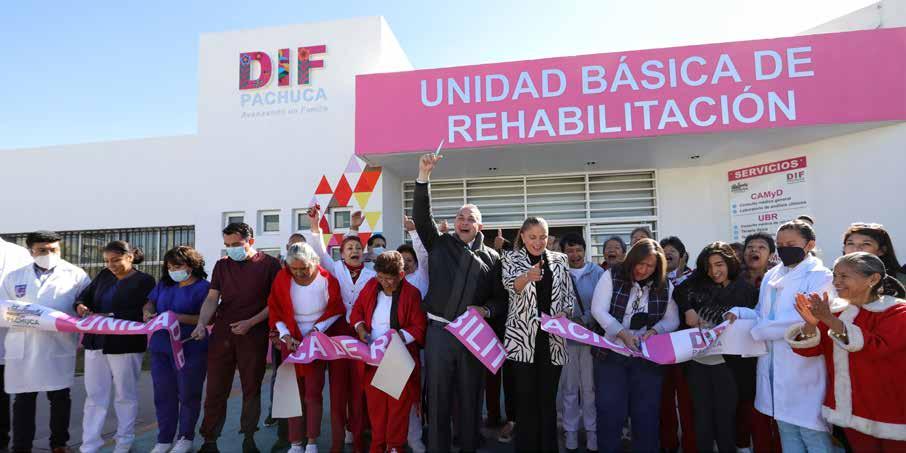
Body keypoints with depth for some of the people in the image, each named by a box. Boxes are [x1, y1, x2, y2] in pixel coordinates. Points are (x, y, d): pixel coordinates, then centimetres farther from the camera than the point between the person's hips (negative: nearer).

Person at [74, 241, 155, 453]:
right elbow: (84, 295, 8)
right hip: (96, 342, 5)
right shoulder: (104, 275, 10)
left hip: (125, 345, -5)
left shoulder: (144, 280, -8)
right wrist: (80, 306, -14)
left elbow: (139, 313, -16)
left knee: (125, 395, 9)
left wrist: (110, 317, -26)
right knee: (94, 396, 9)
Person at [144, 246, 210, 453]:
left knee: (188, 395, 6)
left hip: (190, 349, -5)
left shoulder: (203, 287, -9)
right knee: (163, 395, 12)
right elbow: (150, 302, 17)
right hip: (161, 349, 6)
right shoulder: (163, 284, 10)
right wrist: (148, 312, -7)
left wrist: (179, 318, -26)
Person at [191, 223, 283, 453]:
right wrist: (201, 324, -10)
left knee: (251, 389, 7)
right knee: (216, 389, 5)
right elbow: (212, 298, 6)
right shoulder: (222, 265, 9)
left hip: (254, 334, -3)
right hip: (222, 333, 3)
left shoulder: (270, 264, -2)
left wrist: (250, 323, -12)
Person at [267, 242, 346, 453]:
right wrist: (286, 335, -11)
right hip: (291, 342, 2)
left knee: (313, 393, -1)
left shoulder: (326, 279, -14)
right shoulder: (282, 278, -10)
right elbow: (275, 310, -1)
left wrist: (317, 329, -12)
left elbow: (336, 309, -3)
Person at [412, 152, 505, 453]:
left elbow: (500, 298, 8)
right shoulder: (439, 245, 5)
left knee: (470, 398, 12)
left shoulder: (491, 258, 7)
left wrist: (485, 310, -13)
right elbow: (421, 215, -8)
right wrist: (424, 175, -18)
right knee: (438, 397, 7)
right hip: (438, 331, -1)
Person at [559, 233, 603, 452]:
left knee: (590, 387, 7)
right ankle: (570, 432, 24)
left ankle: (592, 431, 23)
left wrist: (584, 320, -17)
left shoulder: (597, 273, -2)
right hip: (565, 337, 1)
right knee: (569, 387, 11)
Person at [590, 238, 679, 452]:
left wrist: (654, 330, -15)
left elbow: (672, 320, 6)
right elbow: (598, 310, -11)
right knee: (610, 412, 3)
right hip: (612, 354, -2)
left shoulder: (665, 286, 4)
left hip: (648, 358, 2)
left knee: (647, 414, 10)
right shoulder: (611, 276, -5)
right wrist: (623, 334, -22)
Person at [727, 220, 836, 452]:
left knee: (812, 433, 1)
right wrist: (738, 313, -5)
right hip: (774, 365, 6)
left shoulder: (820, 277, -7)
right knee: (786, 430, 16)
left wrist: (757, 331, -16)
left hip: (803, 367, -6)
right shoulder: (771, 276, 14)